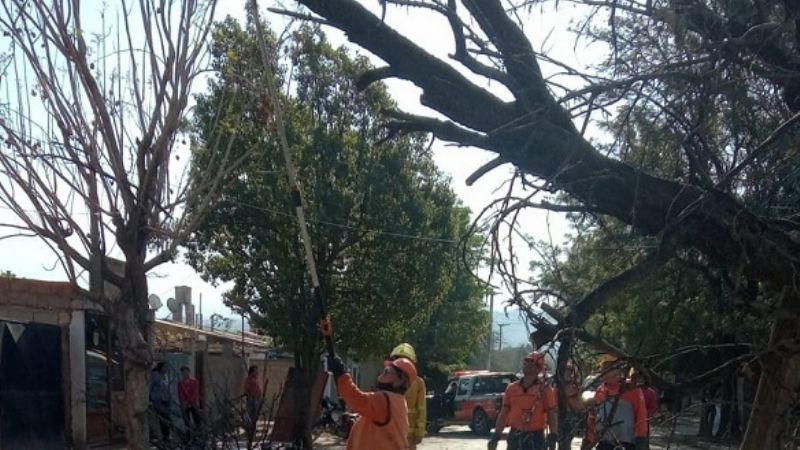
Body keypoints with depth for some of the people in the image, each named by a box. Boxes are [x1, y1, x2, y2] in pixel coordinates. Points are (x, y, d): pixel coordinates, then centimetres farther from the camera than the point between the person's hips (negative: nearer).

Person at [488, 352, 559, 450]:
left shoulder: (544, 390, -3)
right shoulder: (511, 388, 7)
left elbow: (552, 414, -5)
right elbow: (503, 414, 10)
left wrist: (553, 436, -17)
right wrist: (496, 436, 6)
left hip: (535, 438, -4)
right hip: (515, 437, 4)